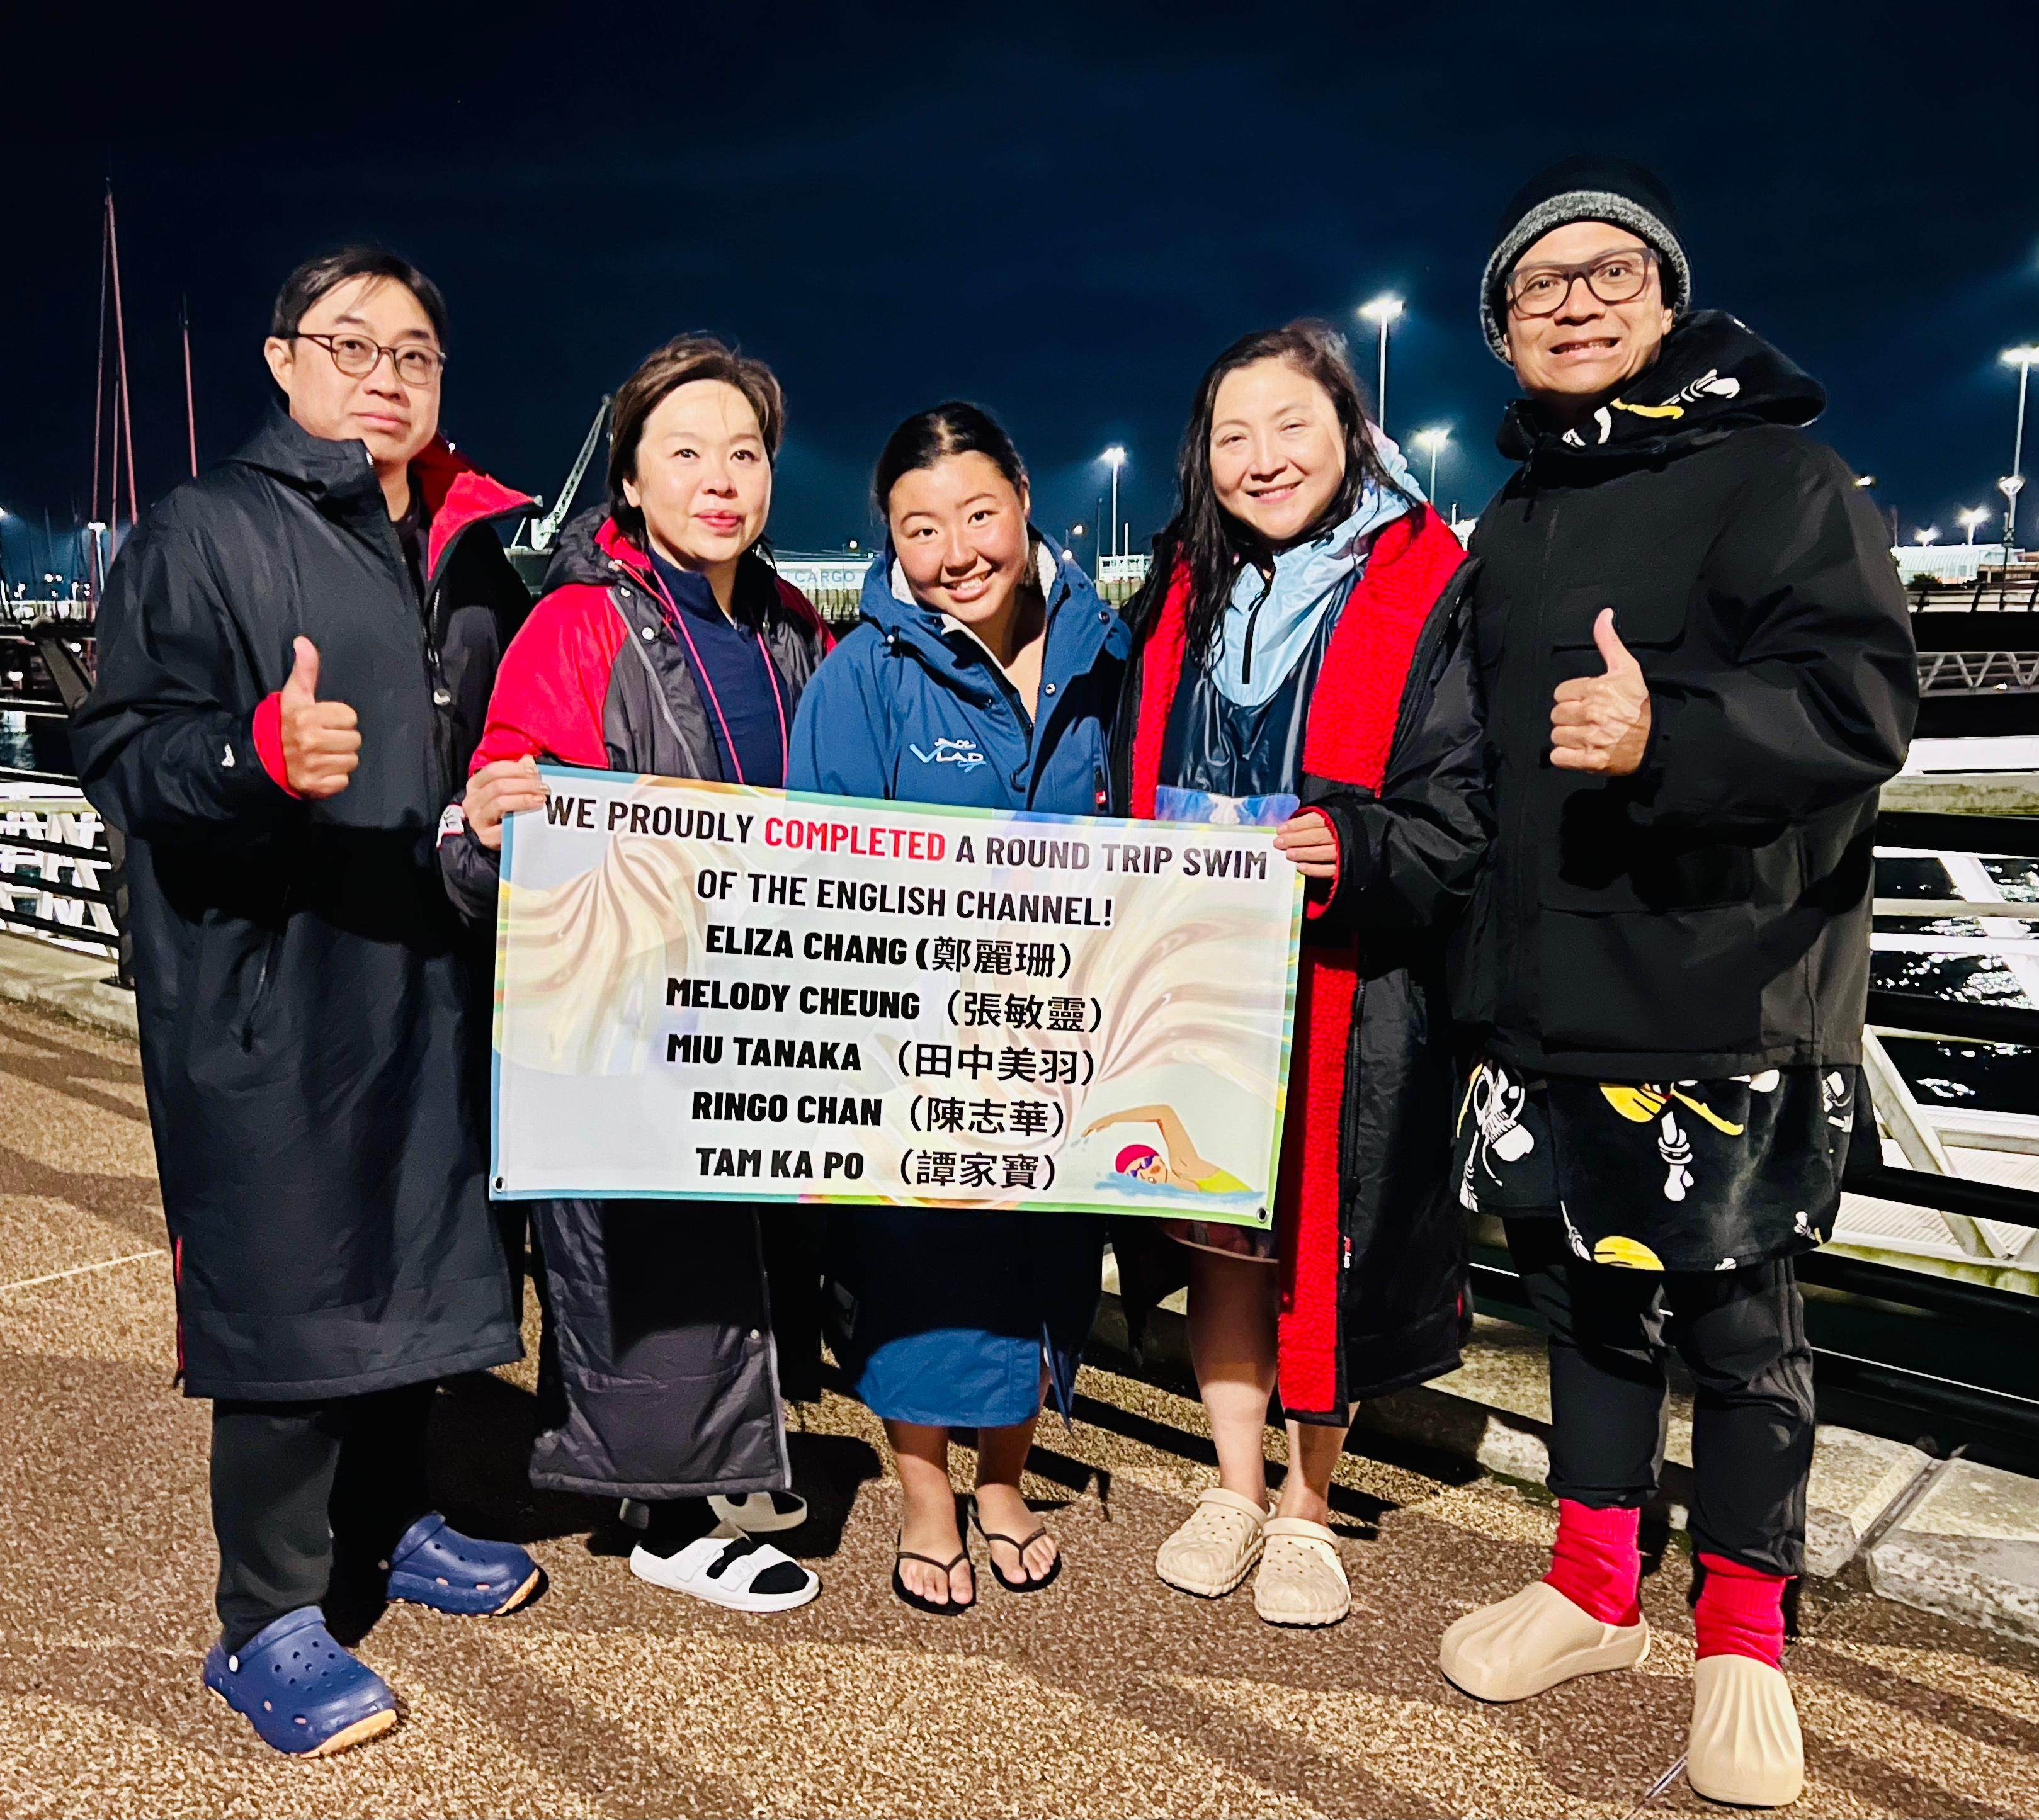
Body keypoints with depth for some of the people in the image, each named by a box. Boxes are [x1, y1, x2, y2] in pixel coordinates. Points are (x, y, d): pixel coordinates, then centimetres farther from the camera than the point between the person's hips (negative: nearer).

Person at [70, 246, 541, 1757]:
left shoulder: (470, 548, 15)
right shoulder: (209, 531, -4)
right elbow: (119, 749, -12)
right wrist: (259, 752, -30)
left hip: (434, 978, 7)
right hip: (268, 986, -6)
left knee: (423, 1259, 14)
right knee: (293, 1286, -2)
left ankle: (388, 1521, 35)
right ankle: (269, 1620, 15)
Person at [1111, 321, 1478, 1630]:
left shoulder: (1428, 587, -4)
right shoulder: (1189, 595, 11)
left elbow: (1472, 796, -8)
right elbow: (1136, 786, 16)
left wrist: (1360, 849, -24)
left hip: (1350, 985, -4)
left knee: (1327, 1238, 5)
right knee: (1219, 1233, 11)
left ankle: (1311, 1507, 27)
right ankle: (1237, 1491, 30)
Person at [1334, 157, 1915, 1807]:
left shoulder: (1777, 476, -4)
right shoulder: (1515, 524, 17)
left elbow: (1863, 698, -16)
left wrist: (1671, 734, -30)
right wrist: (1365, 836, 9)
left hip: (1731, 996, -6)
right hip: (1547, 991, 6)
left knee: (1735, 1305, 3)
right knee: (1584, 1281, 15)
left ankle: (1744, 1635, 25)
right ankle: (1595, 1589, 33)